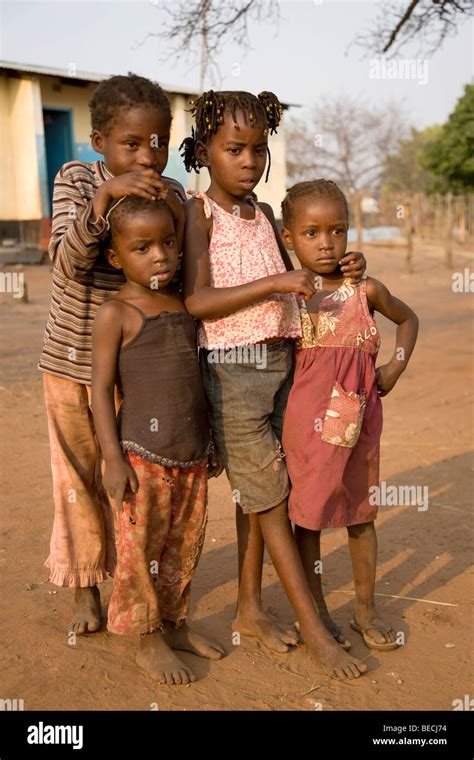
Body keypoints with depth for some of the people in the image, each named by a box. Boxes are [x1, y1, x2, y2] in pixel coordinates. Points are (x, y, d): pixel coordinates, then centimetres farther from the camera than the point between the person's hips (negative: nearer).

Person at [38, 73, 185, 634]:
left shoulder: (170, 194, -4)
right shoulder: (76, 180, -10)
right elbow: (68, 263, -24)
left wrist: (175, 220, -24)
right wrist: (104, 198, -37)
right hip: (71, 359, -1)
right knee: (78, 476, 10)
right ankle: (85, 587, 28)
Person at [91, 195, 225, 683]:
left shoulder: (184, 305, 10)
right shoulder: (116, 314, -8)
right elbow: (102, 388, -10)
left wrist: (211, 444, 19)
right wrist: (113, 459, -15)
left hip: (193, 456, 6)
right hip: (143, 457, -6)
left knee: (185, 545, 15)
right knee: (141, 550, 3)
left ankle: (174, 624, 32)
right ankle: (149, 643, 19)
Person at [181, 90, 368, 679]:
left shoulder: (263, 213, 12)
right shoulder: (199, 212, -7)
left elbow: (288, 284, 24)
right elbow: (197, 302, -17)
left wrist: (334, 272, 6)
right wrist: (275, 284, -22)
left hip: (278, 363, 6)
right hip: (230, 370, -6)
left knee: (256, 493, 13)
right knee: (269, 494, -1)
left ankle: (249, 609, 27)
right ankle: (314, 629, 9)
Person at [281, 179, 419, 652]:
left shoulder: (366, 290, 0)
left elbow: (408, 318, 17)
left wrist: (396, 367, 6)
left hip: (359, 415, 2)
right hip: (308, 418, -2)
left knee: (361, 511, 13)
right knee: (308, 513, 7)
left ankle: (366, 610, 29)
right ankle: (316, 612, 25)